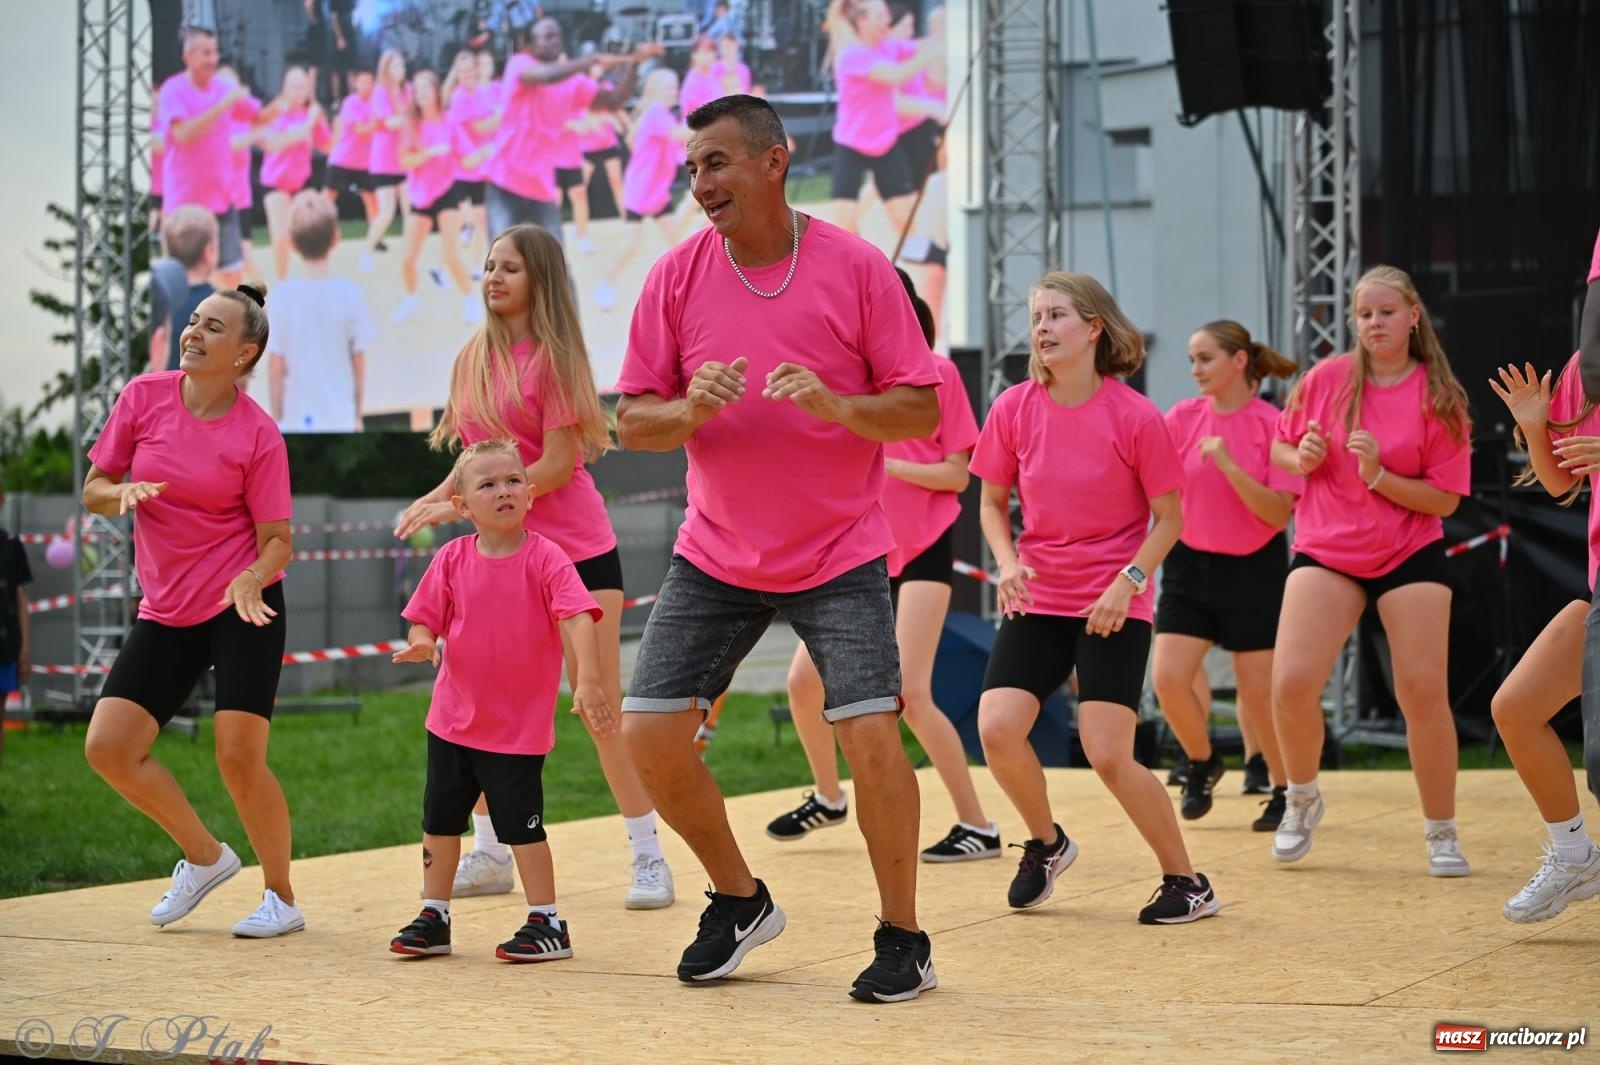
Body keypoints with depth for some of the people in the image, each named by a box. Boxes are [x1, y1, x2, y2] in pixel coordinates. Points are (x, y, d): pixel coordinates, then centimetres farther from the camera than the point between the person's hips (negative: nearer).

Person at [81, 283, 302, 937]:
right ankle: (205, 857, 20)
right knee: (108, 748, -3)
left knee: (239, 757, -12)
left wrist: (252, 578, -27)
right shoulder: (144, 397, 0)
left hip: (242, 610, -4)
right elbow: (92, 491, 7)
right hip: (166, 612, 5)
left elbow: (277, 540, -6)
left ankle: (281, 898, 9)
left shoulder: (258, 434, -8)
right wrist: (123, 492, -15)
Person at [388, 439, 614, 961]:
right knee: (439, 820, 13)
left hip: (519, 726, -4)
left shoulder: (544, 559, -13)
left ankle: (546, 923, 11)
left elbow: (578, 619, -22)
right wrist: (421, 642, -21)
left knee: (520, 824, -2)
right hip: (454, 718, 4)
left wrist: (587, 680, -36)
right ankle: (434, 918, 27)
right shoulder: (451, 560, -2)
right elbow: (424, 619, 2)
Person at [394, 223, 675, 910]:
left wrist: (460, 504, -19)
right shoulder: (474, 357, 8)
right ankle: (489, 856, 13)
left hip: (578, 549, -6)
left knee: (602, 707, -4)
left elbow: (556, 465, -16)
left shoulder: (552, 356, -10)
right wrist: (436, 498, -4)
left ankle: (649, 857, 4)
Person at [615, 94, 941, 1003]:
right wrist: (689, 411, -20)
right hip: (716, 554, 3)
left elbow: (922, 410, -6)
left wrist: (837, 405, -24)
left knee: (872, 736, -15)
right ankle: (740, 902, 21)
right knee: (651, 737, -3)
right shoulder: (678, 277, -1)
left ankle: (903, 940, 4)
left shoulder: (857, 268, -7)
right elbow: (633, 420, 2)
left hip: (840, 553, -3)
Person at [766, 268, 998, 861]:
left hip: (921, 551, -5)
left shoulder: (938, 373, -7)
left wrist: (884, 463, -20)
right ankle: (827, 798, 29)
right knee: (804, 682, 3)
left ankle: (978, 827, -6)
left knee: (909, 692, -16)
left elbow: (956, 475, -9)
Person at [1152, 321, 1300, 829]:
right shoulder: (1183, 416, -2)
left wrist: (1227, 464, -26)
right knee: (1168, 677, -9)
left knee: (1258, 692, 0)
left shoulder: (1273, 424, -12)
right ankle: (1202, 763, 19)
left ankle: (1287, 792, 21)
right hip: (1190, 563, 3)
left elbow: (1280, 513, -18)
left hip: (1253, 568, -3)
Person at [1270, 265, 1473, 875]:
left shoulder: (1440, 399, -5)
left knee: (1424, 693, -8)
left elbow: (1445, 500, -7)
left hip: (1410, 555, -1)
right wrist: (1301, 459, -10)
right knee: (1291, 684, -14)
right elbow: (1280, 447, 13)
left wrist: (1379, 476, -21)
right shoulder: (1327, 379, -1)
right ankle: (1302, 800, 14)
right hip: (1325, 551, 1)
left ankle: (1442, 834, 10)